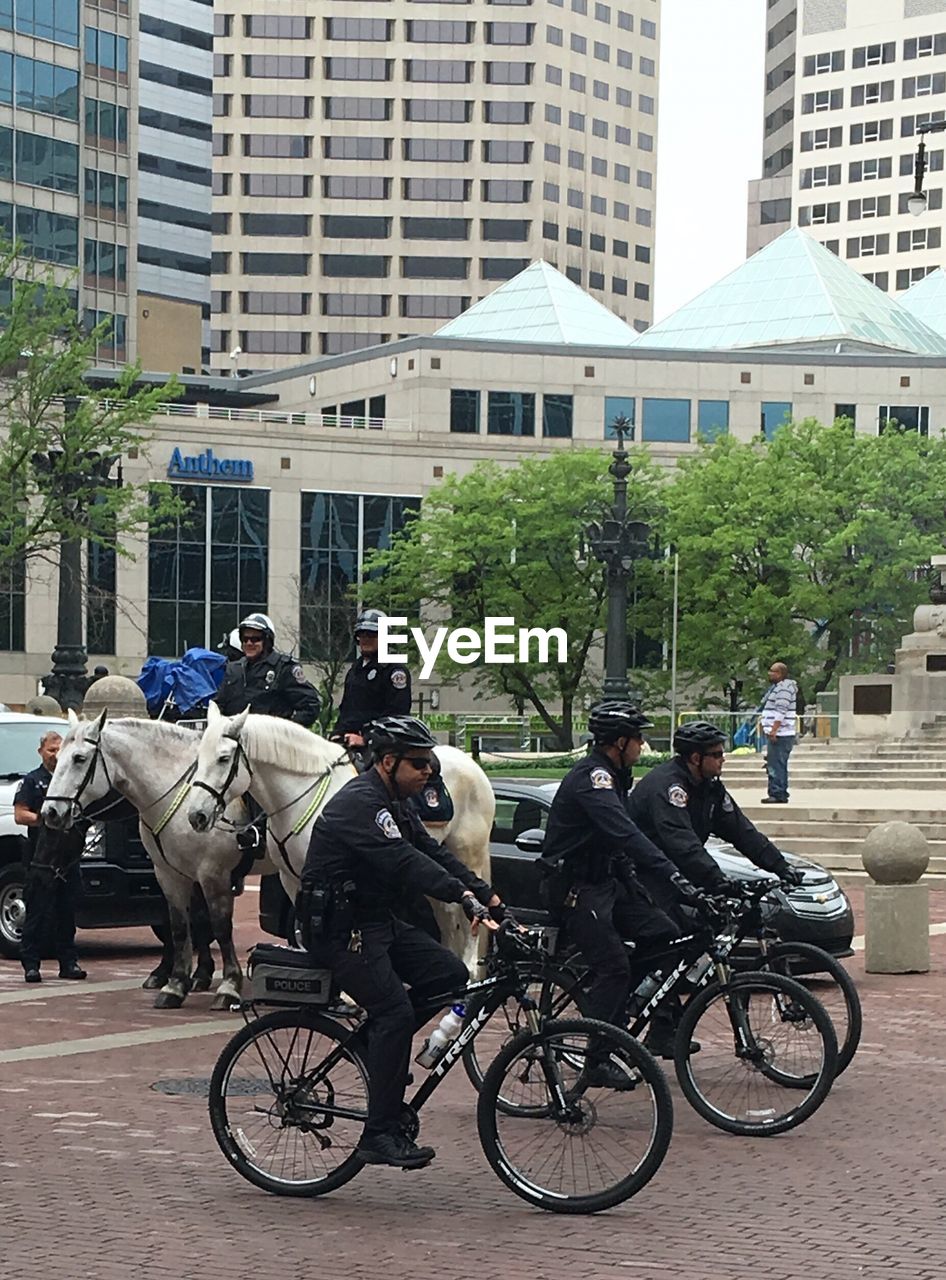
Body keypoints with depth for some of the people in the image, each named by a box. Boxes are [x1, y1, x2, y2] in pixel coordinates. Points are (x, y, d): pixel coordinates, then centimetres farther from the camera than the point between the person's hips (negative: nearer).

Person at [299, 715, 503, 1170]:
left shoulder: (394, 805, 13)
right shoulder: (360, 803, -19)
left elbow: (434, 853, 8)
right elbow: (406, 862, -32)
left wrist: (490, 898, -4)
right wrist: (467, 899, -42)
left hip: (376, 920, 10)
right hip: (339, 927, -10)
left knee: (450, 973, -3)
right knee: (395, 1011, -19)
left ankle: (378, 1046, 11)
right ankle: (381, 1135, -16)